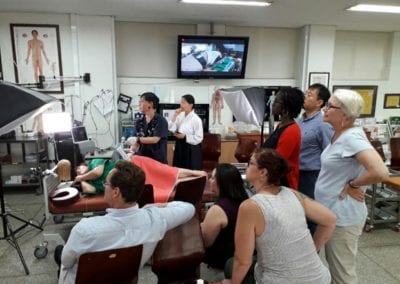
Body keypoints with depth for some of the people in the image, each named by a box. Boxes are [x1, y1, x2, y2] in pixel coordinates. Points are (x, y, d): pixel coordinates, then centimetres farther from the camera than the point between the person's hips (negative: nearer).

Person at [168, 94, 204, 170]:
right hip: (180, 147, 6)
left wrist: (185, 137, -19)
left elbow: (199, 138, -15)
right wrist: (175, 116, -9)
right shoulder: (180, 116, 1)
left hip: (191, 151, -6)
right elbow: (171, 129, -2)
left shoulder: (196, 119, -15)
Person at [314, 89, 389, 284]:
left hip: (342, 216, -9)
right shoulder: (339, 135, 5)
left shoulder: (352, 137, -23)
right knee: (334, 266, 25)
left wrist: (352, 185, -20)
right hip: (331, 212, 9)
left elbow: (380, 173, -34)